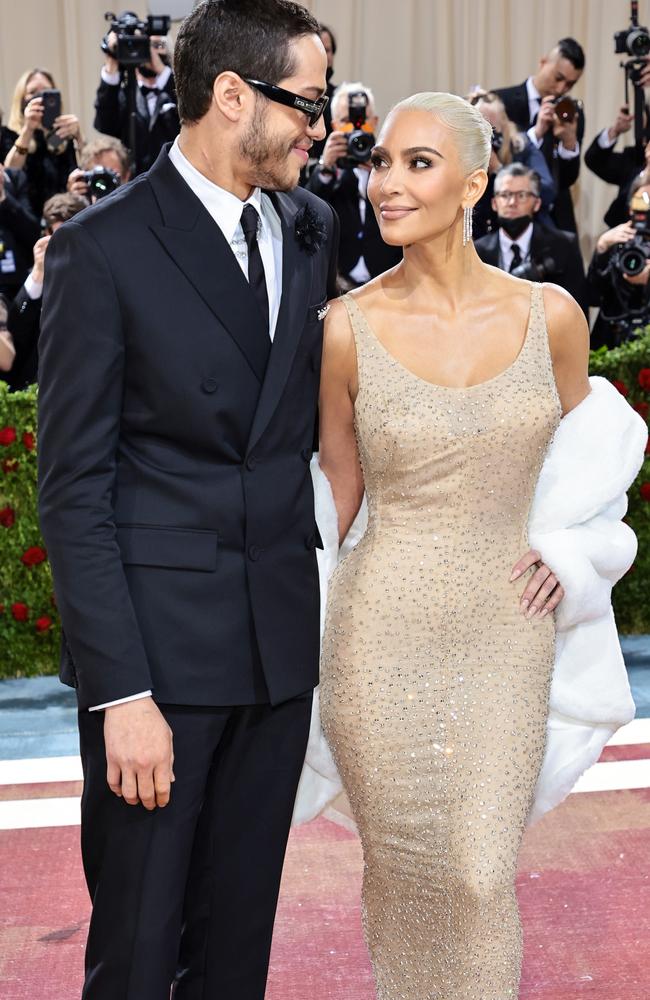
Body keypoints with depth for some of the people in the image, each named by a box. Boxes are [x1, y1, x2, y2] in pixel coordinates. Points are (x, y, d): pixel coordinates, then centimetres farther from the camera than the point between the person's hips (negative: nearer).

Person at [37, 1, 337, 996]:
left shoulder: (313, 228, 8)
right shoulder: (102, 248, -10)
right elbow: (73, 487, -11)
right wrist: (121, 692, -16)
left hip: (281, 639, 5)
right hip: (158, 648, -5)